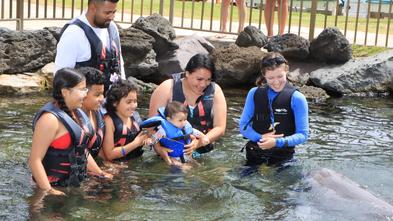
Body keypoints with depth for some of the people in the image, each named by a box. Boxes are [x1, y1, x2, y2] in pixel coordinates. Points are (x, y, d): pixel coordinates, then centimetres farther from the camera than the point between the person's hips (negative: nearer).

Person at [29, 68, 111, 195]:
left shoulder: (75, 113, 10)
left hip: (76, 184, 7)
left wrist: (100, 174, 18)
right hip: (57, 187, -7)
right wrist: (48, 191, -29)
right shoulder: (50, 119, -18)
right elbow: (35, 160, -22)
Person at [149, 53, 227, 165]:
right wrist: (161, 150, -22)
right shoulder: (167, 89, -5)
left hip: (203, 153, 2)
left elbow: (220, 128, 0)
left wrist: (200, 142, -18)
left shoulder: (215, 91, 1)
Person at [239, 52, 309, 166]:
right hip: (254, 156, 3)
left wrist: (277, 142, -26)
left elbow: (302, 134, -11)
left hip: (283, 158, -3)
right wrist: (260, 138, -17)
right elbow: (243, 126, 3)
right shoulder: (254, 94, 1)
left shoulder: (296, 98, -9)